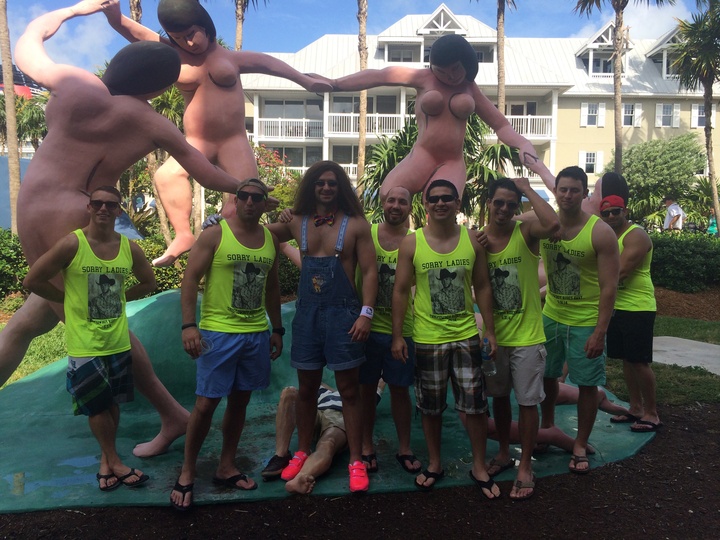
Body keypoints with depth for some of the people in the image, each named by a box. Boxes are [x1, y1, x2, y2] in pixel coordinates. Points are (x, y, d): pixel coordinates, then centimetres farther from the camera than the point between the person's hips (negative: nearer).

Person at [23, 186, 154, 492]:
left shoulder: (130, 248, -2)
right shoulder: (72, 244, -13)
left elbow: (149, 282, 14)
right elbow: (32, 281, -8)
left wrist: (119, 297, 6)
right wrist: (69, 299, -3)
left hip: (119, 342, 4)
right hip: (85, 344, -4)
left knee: (113, 404, 14)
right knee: (98, 406, 7)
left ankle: (106, 461, 30)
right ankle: (114, 462, 23)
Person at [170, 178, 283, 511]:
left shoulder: (270, 239, 9)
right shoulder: (214, 235, -5)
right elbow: (190, 280, -9)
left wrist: (277, 328, 16)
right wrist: (188, 325, -18)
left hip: (257, 334, 5)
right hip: (218, 333, -5)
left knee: (240, 400, 12)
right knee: (206, 403, -1)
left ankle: (226, 468, 28)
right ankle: (187, 472, 19)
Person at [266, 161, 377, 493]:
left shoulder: (356, 225, -2)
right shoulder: (297, 223, 7)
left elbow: (369, 271, -5)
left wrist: (366, 313, -14)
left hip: (343, 313, -3)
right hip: (307, 313, 3)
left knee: (349, 391, 4)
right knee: (306, 388, 13)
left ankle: (356, 461, 15)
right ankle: (302, 453, 29)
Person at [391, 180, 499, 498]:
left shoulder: (472, 240, -1)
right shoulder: (412, 242, -5)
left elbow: (482, 288, 4)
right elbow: (401, 291, -3)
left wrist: (490, 331, 1)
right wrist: (397, 335, -6)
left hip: (466, 335, 1)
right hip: (427, 338, -1)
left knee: (475, 405, 6)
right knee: (430, 407, 13)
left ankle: (479, 467, 25)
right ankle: (434, 464, 32)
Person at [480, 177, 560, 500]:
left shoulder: (526, 232, -12)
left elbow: (553, 224, -35)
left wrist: (528, 190, -22)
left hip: (527, 336, -4)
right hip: (494, 335, 4)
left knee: (528, 401, 5)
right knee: (499, 397, 17)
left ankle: (525, 467, 20)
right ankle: (504, 453, 37)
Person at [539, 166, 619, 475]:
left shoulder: (600, 233, -15)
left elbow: (609, 287, -15)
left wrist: (600, 332, -20)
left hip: (586, 322, -3)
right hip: (551, 316, 4)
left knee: (587, 384, 6)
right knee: (546, 375, 16)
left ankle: (581, 446, 24)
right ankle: (548, 427, 40)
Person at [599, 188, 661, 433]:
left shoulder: (636, 235, -13)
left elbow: (620, 272, -22)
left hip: (638, 308, -8)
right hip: (617, 307, 8)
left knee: (639, 362, -3)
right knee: (627, 360, 14)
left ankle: (651, 414, 10)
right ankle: (636, 408, 25)